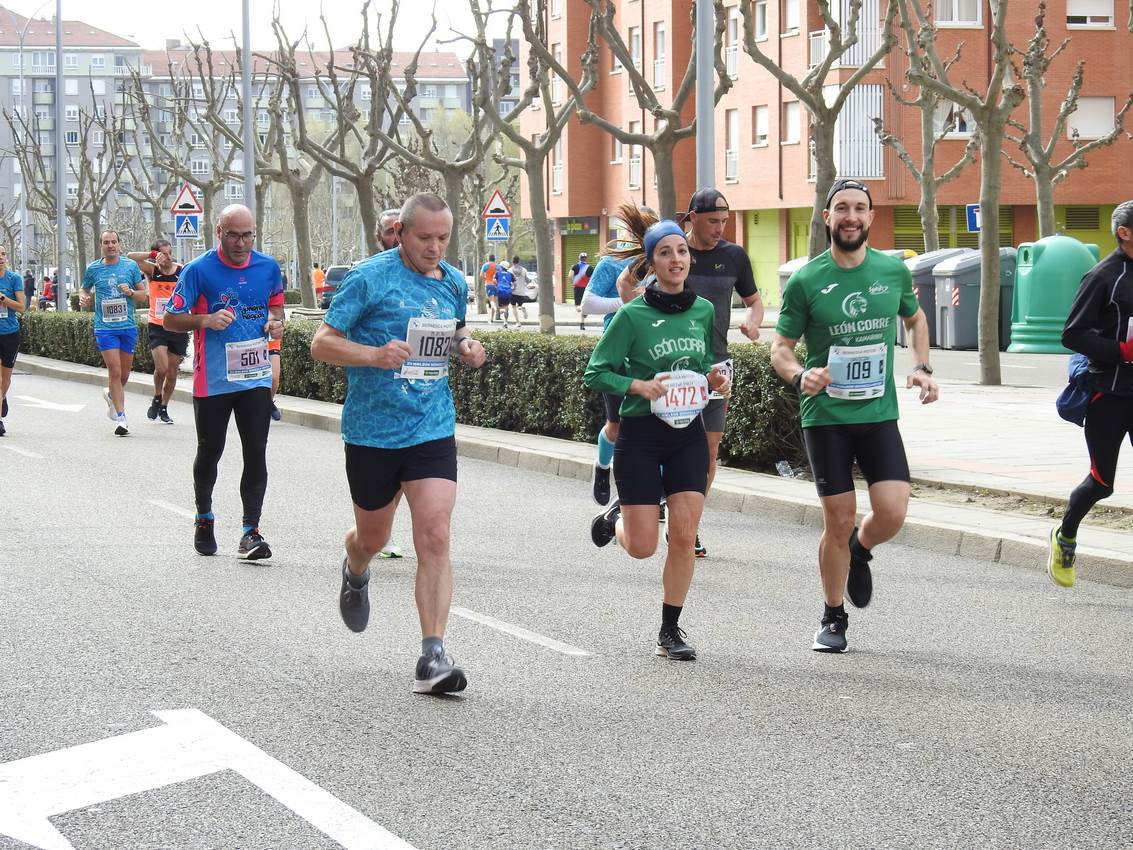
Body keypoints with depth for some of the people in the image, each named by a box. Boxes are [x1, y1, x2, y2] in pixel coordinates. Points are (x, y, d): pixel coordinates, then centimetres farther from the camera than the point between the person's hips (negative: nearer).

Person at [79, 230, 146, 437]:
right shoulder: (93, 269, 3)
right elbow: (84, 289, 19)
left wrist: (130, 292, -13)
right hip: (105, 328, -2)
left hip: (128, 327, 2)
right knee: (115, 371, -11)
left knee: (124, 374, 11)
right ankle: (120, 417, -8)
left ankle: (112, 396, 43)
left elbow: (143, 295, 8)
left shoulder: (131, 266, 3)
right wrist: (83, 298, -3)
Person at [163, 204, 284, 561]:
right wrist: (206, 320, -23)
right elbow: (171, 319, -5)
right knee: (209, 452, 10)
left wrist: (275, 322, -2)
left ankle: (250, 531, -3)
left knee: (256, 452, -4)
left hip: (256, 377, 2)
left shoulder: (268, 267, 3)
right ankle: (204, 518, 32)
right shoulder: (199, 270, -9)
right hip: (212, 380, -2)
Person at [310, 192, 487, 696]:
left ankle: (433, 656, -12)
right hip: (372, 432, -2)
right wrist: (375, 355, -26)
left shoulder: (454, 284, 7)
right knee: (373, 537, 15)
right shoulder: (370, 278, -9)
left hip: (433, 431, 2)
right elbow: (322, 343, -9)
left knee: (435, 537, -12)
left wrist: (468, 348, 2)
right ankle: (356, 574, 54)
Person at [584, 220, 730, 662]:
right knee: (642, 546, -2)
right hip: (640, 433, -3)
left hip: (689, 432, 3)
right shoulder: (633, 315, -10)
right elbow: (596, 373, -8)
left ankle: (670, 630, 10)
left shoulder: (704, 311, 5)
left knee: (684, 535, -5)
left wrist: (715, 380, -2)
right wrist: (639, 385, -22)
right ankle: (616, 518, 35)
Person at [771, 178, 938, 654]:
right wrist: (800, 376, -21)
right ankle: (833, 619, 20)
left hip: (879, 413, 2)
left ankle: (860, 552, 27)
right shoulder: (805, 281, -6)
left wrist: (921, 368, 6)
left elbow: (915, 319, 22)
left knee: (892, 512, -10)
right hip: (825, 417, -2)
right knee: (839, 521, 0)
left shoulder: (893, 271, 2)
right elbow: (780, 348, 0)